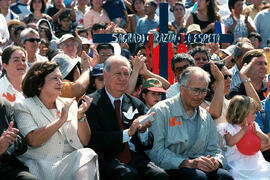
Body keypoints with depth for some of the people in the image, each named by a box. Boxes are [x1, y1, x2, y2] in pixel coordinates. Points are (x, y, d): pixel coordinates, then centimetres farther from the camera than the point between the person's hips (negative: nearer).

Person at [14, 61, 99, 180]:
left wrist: (81, 116, -4)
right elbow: (33, 141, -14)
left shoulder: (69, 104, 17)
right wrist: (61, 120, -11)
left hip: (70, 162, 5)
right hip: (40, 165, -4)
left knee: (87, 155, -27)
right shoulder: (24, 107, 4)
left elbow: (84, 142, 12)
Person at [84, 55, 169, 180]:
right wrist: (128, 133, -16)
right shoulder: (91, 103, 2)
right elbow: (94, 140, -11)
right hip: (106, 160, -4)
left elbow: (147, 145, 17)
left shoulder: (137, 105, 18)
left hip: (135, 159, 4)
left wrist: (143, 130, -5)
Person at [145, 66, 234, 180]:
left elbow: (214, 149, 20)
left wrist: (216, 161, -6)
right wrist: (187, 163, -22)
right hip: (172, 168, -5)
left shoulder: (206, 117, 19)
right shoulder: (161, 111, -3)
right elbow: (155, 152, -13)